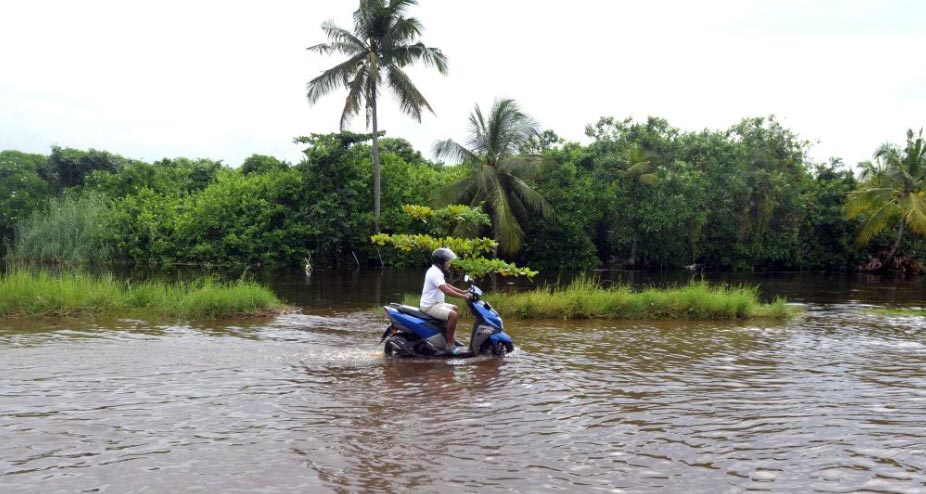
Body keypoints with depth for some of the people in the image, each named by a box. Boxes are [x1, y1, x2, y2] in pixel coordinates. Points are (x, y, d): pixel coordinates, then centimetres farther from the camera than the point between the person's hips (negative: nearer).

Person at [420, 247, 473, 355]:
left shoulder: (436, 271, 12)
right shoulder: (435, 273, -22)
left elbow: (447, 285, 20)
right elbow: (446, 290, -32)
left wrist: (463, 292, 11)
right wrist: (464, 296, -28)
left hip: (436, 303, 11)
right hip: (430, 306, -11)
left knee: (455, 309, 22)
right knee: (453, 315, -24)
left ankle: (452, 338, 25)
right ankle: (449, 345, -18)